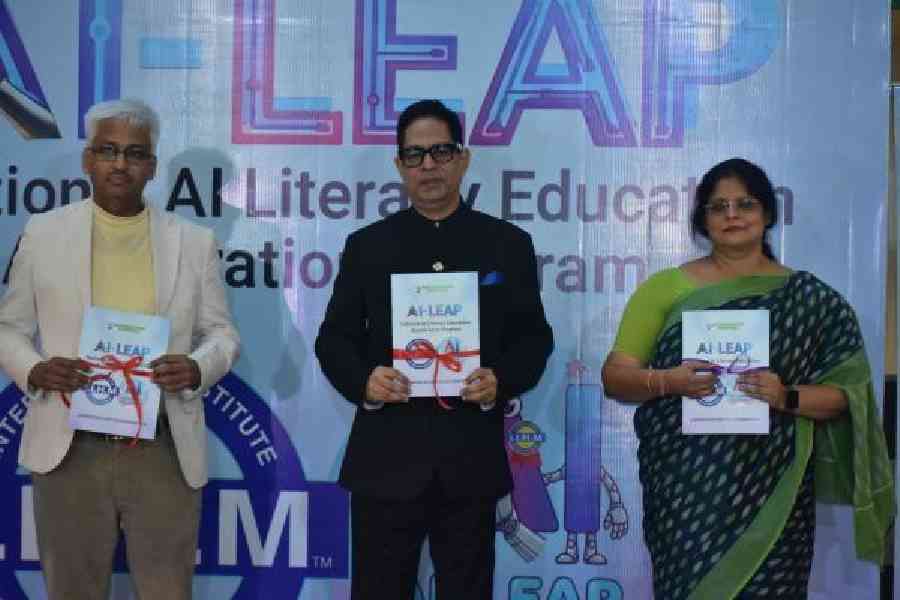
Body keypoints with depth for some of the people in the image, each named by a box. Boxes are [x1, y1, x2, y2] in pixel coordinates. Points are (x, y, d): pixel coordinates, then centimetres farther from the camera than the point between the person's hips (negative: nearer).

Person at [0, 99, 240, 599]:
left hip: (167, 454, 0)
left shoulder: (195, 241, 5)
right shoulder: (43, 233, 5)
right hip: (70, 450, 0)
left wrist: (197, 367, -14)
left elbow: (222, 333, 9)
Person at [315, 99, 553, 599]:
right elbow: (334, 338, 7)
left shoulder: (508, 244, 7)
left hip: (471, 460, 0)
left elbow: (533, 338, 7)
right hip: (386, 459, 0)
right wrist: (362, 380, -14)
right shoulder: (366, 246, 8)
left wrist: (501, 380, -13)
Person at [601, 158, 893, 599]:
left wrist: (787, 396, -16)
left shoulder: (808, 299, 6)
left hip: (772, 490, 1)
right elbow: (614, 375, 3)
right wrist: (667, 381, -16)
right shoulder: (666, 287, 5)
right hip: (685, 487, 0)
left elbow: (844, 393, 3)